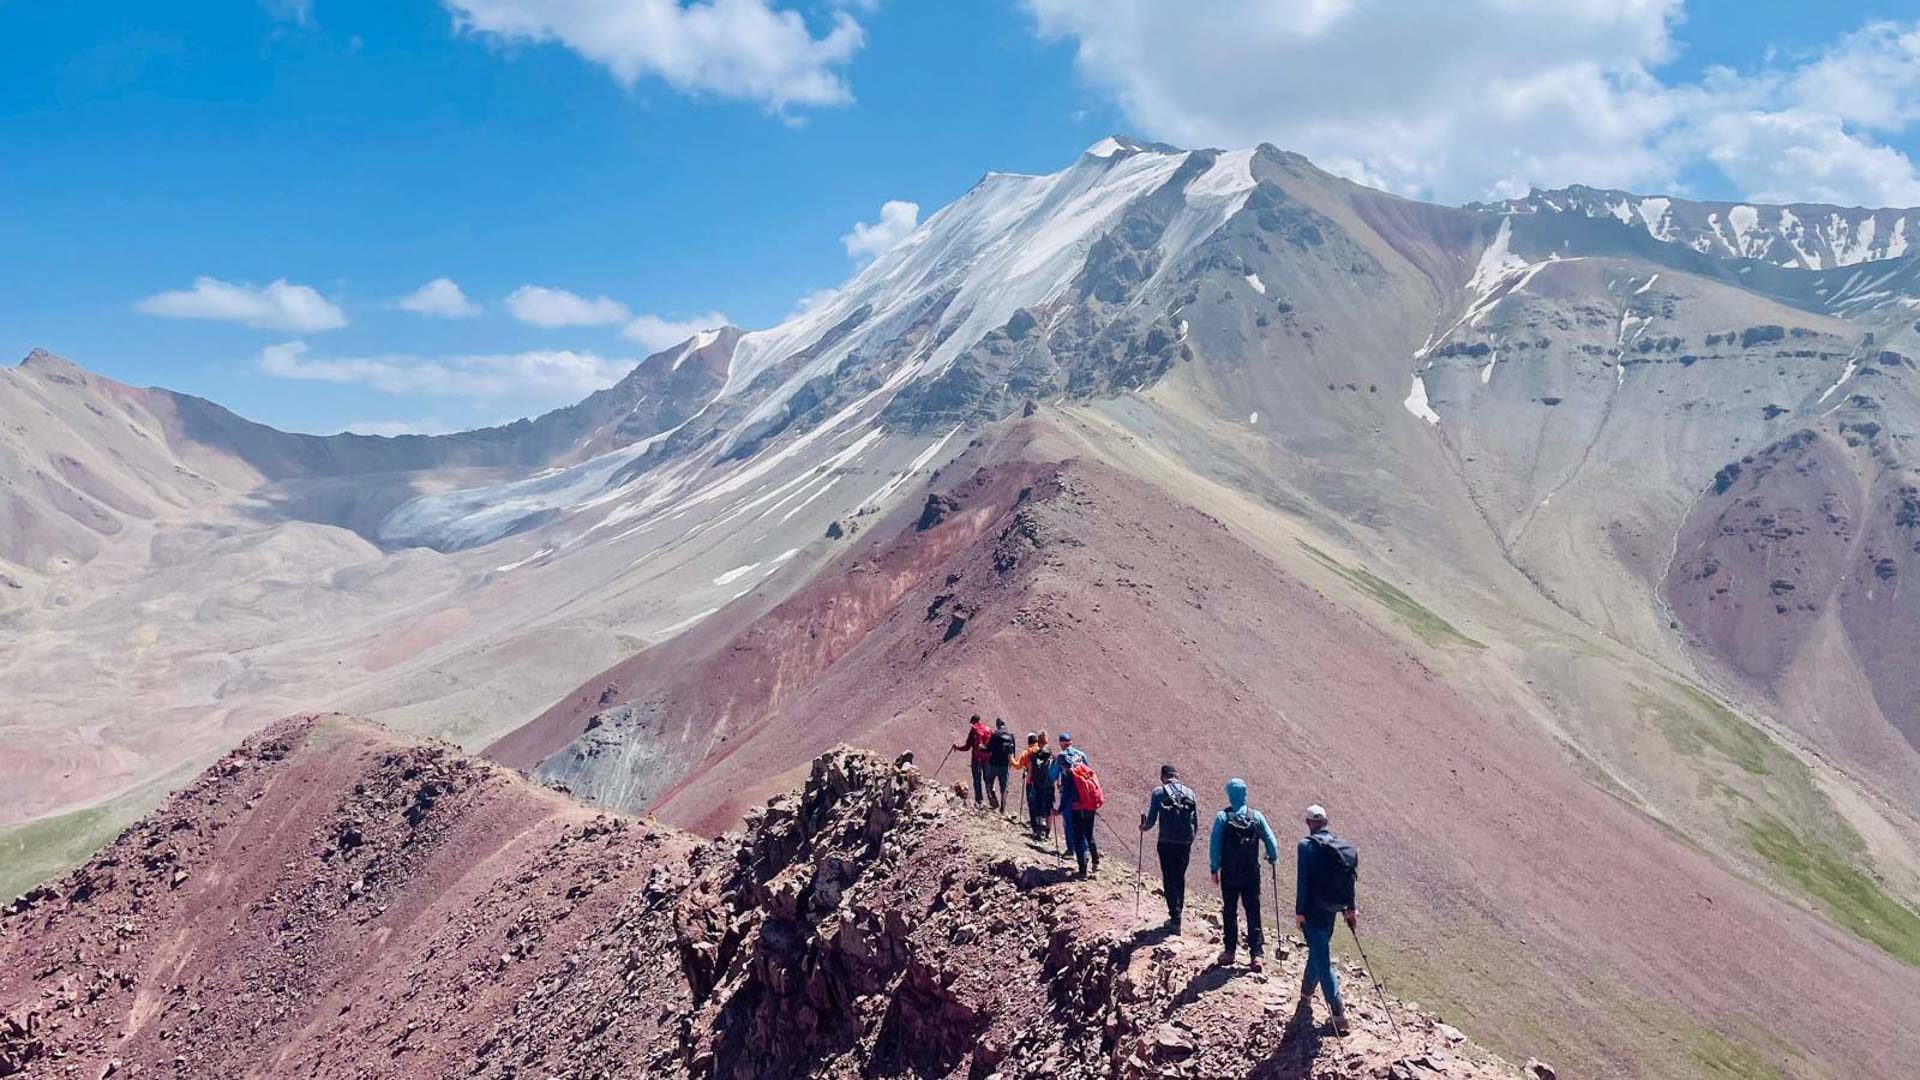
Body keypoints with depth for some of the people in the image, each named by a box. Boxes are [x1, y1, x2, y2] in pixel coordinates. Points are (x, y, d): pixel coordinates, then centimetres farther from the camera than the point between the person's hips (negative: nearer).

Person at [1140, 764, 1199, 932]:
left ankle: (1175, 919, 1)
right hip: (1185, 843, 3)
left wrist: (1144, 827, 18)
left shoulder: (1158, 792, -4)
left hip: (1166, 843, -3)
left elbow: (1151, 820, -4)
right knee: (1180, 878, 19)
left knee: (1169, 879, 5)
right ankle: (1177, 912, 29)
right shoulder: (1189, 792, 6)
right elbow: (1196, 820, 8)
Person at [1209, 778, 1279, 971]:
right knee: (1253, 913, 7)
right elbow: (1271, 841, -2)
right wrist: (1273, 858, 16)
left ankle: (1230, 951, 18)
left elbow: (1214, 844, -9)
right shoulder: (1256, 816, -4)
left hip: (1229, 874, -1)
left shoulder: (1222, 817, -9)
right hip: (1252, 873, 1)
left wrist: (1214, 868, -1)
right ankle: (1256, 954, 2)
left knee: (1229, 912, 12)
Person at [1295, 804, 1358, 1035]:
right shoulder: (1342, 845, 5)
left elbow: (1302, 881, -15)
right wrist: (1351, 908, 19)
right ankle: (1306, 994, 40)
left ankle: (1339, 1013, -10)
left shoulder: (1307, 846, -13)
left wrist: (1299, 911, -10)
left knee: (1321, 958, -5)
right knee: (1318, 952, 23)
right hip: (1332, 909, 7)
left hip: (1313, 911, -7)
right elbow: (1349, 879, 11)